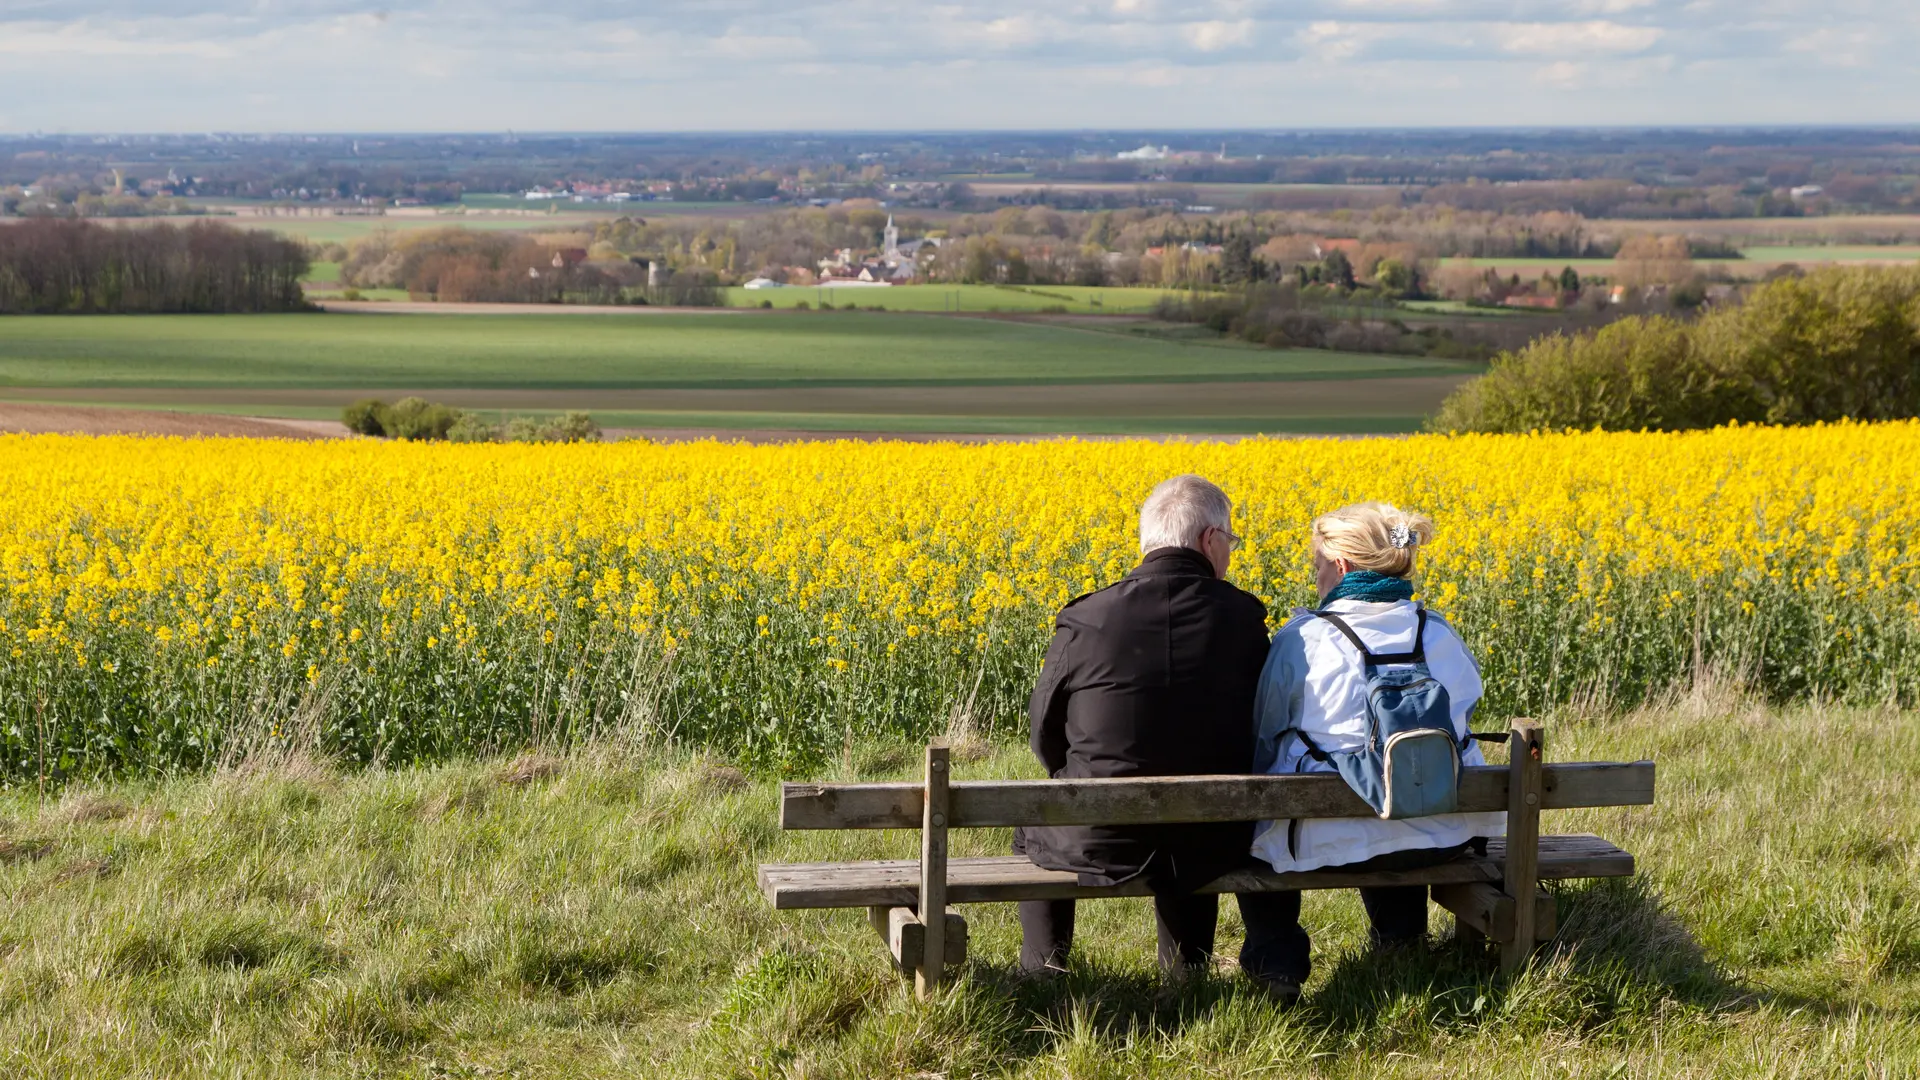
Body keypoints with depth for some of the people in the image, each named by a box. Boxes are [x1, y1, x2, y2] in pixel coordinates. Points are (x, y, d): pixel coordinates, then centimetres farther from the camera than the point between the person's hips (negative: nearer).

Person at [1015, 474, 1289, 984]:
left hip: (1101, 840, -2)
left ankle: (1041, 974, 32)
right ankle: (1185, 976, 42)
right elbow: (1260, 732, 3)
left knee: (1033, 826, 32)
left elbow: (1047, 741, 0)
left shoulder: (1085, 621, -12)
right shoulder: (1243, 619, -8)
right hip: (1209, 846, 2)